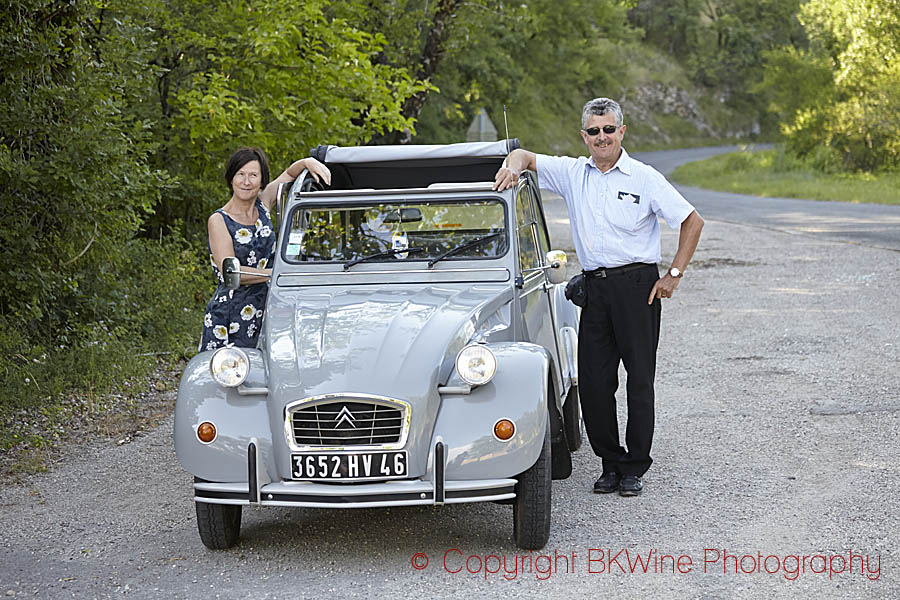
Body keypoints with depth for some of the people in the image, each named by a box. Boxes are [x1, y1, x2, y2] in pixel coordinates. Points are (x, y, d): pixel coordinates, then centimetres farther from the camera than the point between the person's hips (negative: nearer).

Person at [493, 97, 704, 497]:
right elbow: (524, 156, 12)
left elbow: (692, 221, 0)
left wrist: (674, 275, -5)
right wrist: (513, 164, -13)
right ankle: (610, 463, 16)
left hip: (637, 285, -4)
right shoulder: (573, 173, 8)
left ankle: (635, 468, 8)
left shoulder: (644, 178, -2)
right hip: (594, 288, 4)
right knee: (593, 381, 3)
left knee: (639, 379, 0)